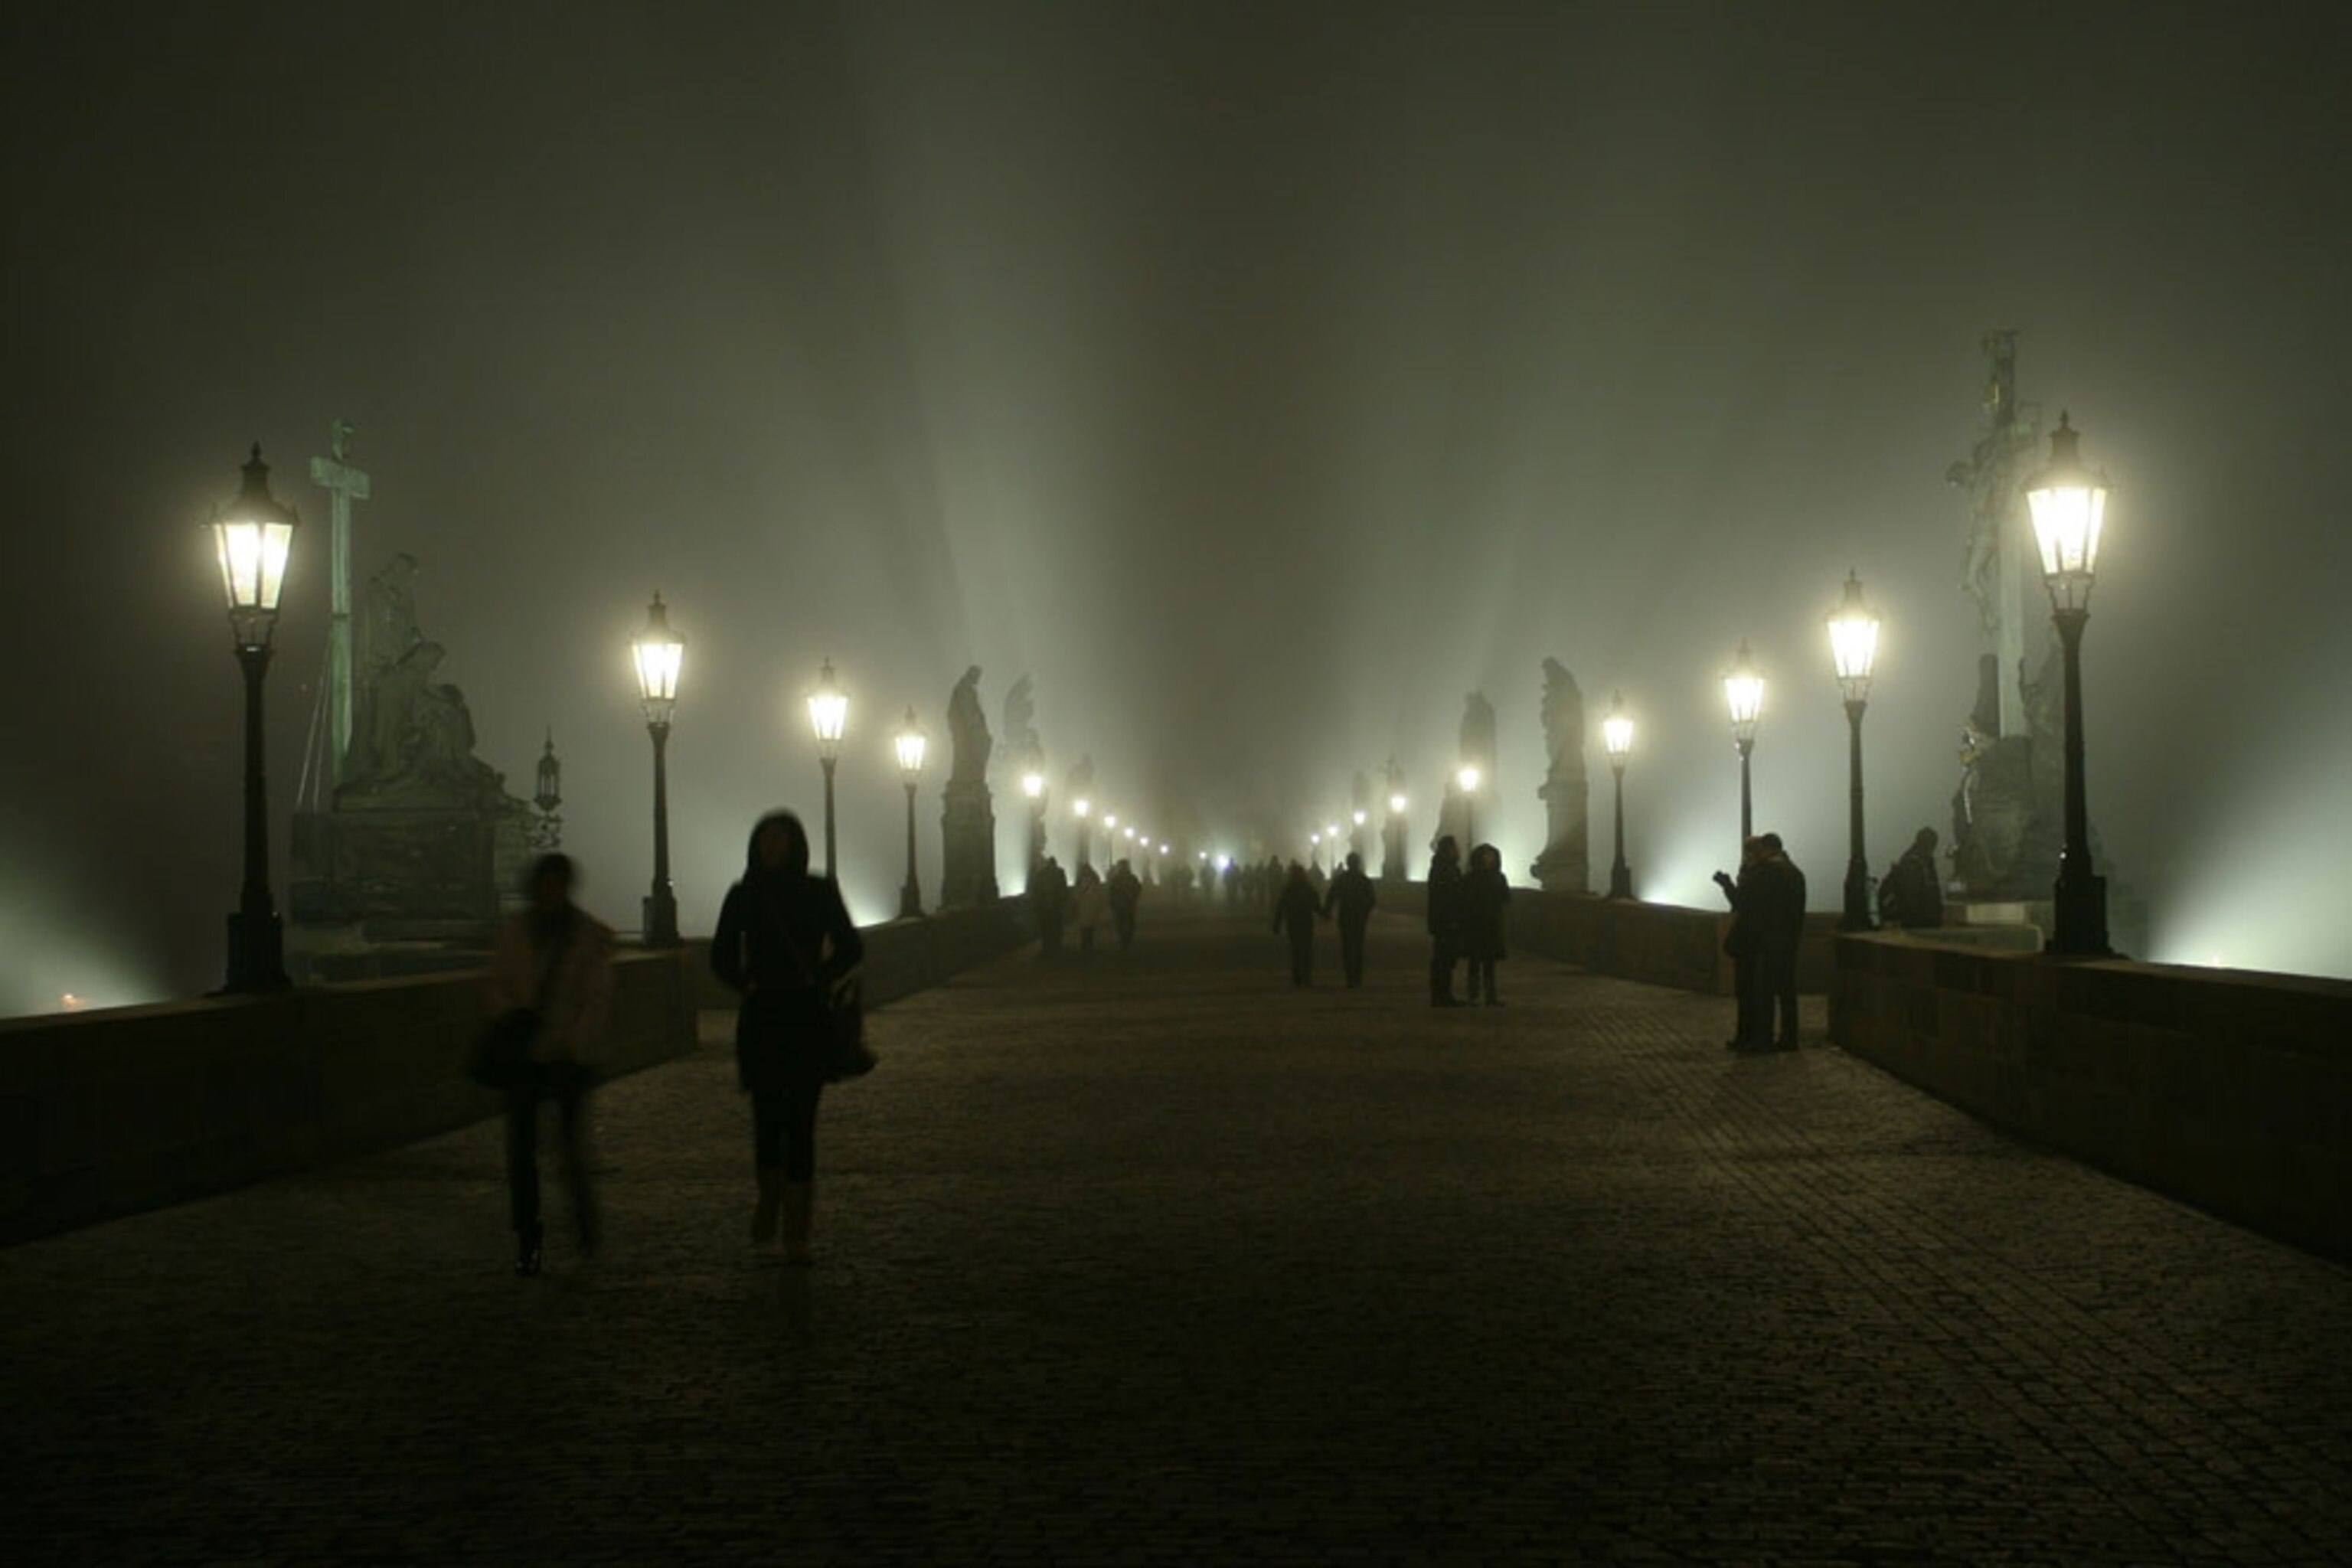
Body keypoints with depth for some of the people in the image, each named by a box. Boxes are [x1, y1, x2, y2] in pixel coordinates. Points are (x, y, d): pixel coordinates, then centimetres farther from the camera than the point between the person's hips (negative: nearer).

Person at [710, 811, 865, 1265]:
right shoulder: (743, 896, 6)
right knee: (768, 1117, -3)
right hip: (760, 1022, 1)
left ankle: (797, 1235, -2)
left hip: (807, 1022, -1)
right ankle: (769, 1199, 27)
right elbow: (721, 957, 9)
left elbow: (851, 949, 6)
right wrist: (747, 983, -9)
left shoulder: (819, 893, 3)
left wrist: (819, 980, -9)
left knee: (800, 1124, -5)